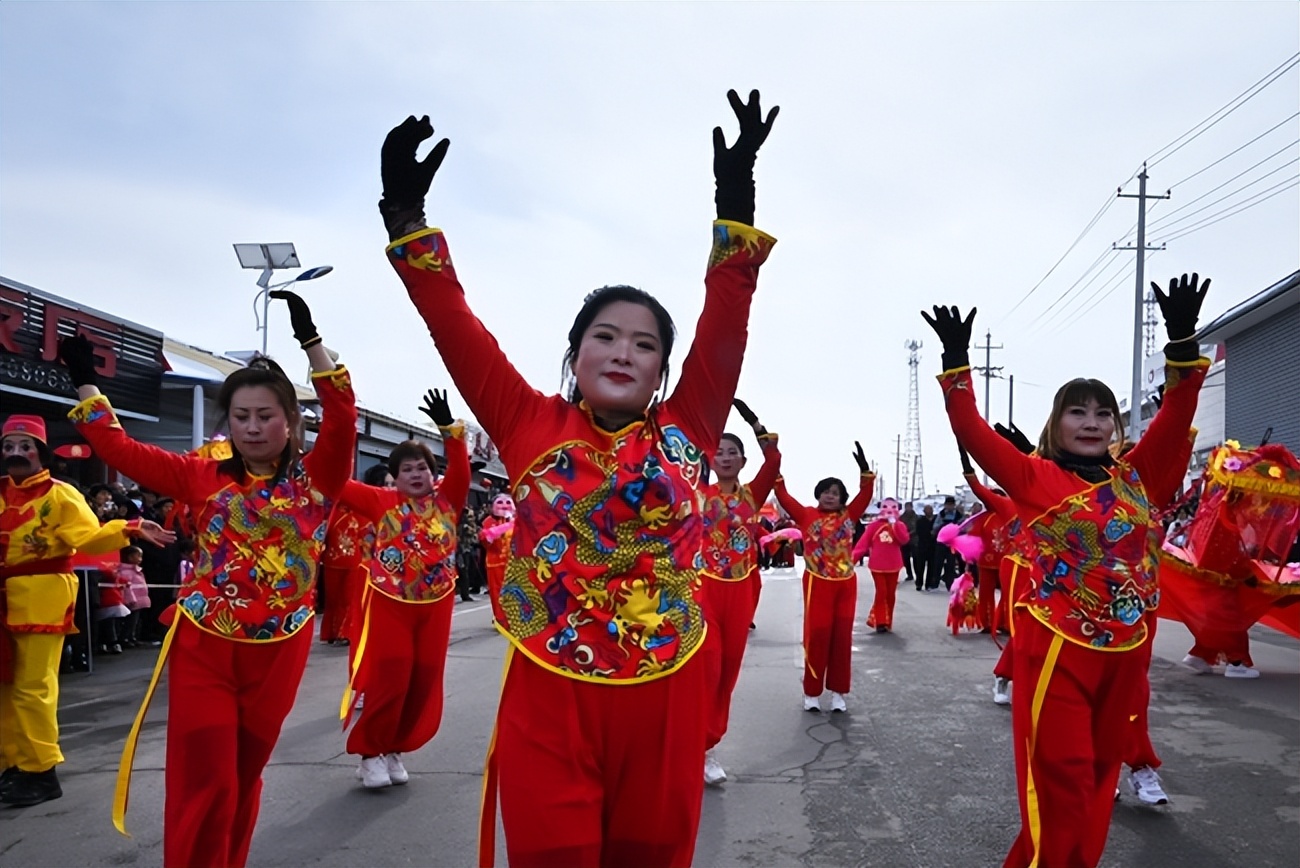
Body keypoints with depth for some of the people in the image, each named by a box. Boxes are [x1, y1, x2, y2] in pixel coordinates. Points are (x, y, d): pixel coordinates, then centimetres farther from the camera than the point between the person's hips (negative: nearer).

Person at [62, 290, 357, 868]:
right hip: (204, 647, 0)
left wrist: (309, 338, -20)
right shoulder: (205, 477, 3)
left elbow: (341, 415, -16)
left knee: (244, 778, 16)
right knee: (203, 783, -3)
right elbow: (118, 448, 6)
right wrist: (84, 381, 5)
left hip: (278, 652, 0)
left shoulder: (313, 479, -2)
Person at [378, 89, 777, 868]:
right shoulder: (533, 429, 1)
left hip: (662, 699, 2)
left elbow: (725, 328, -4)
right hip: (548, 700, -1)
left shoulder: (686, 435, 4)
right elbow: (458, 329, -3)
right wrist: (408, 213, -9)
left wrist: (735, 208, -11)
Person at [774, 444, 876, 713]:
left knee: (842, 637, 6)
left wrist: (864, 468, -13)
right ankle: (812, 693, 7)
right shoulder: (807, 515, 0)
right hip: (818, 583, -3)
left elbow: (865, 494, 0)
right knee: (817, 637, -2)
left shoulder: (848, 516, 6)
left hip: (846, 583, 3)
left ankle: (838, 693, 15)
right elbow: (784, 498, -6)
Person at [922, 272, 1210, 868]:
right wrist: (957, 363, -18)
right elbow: (972, 430, -10)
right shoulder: (1036, 479, -4)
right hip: (1057, 644, -5)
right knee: (1060, 773, -4)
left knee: (1100, 769, 15)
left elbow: (1175, 415, 3)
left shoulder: (1135, 479, 8)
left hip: (1125, 648, 5)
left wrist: (1182, 340, -6)